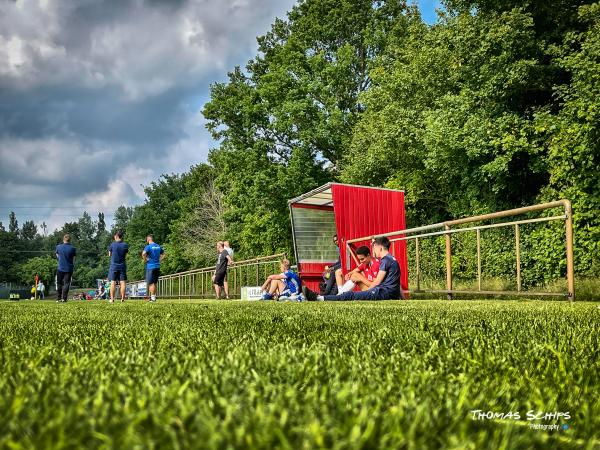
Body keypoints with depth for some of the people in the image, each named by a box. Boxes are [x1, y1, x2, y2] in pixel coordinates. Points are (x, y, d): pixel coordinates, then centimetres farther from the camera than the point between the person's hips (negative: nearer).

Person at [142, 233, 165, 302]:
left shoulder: (149, 246, -11)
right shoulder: (158, 246, 11)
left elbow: (143, 253, -29)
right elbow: (163, 254, 23)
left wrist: (145, 260, -13)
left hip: (150, 267, -7)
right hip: (157, 266, 7)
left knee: (151, 283, -1)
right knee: (154, 283, 13)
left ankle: (152, 297, -3)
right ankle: (154, 297, 16)